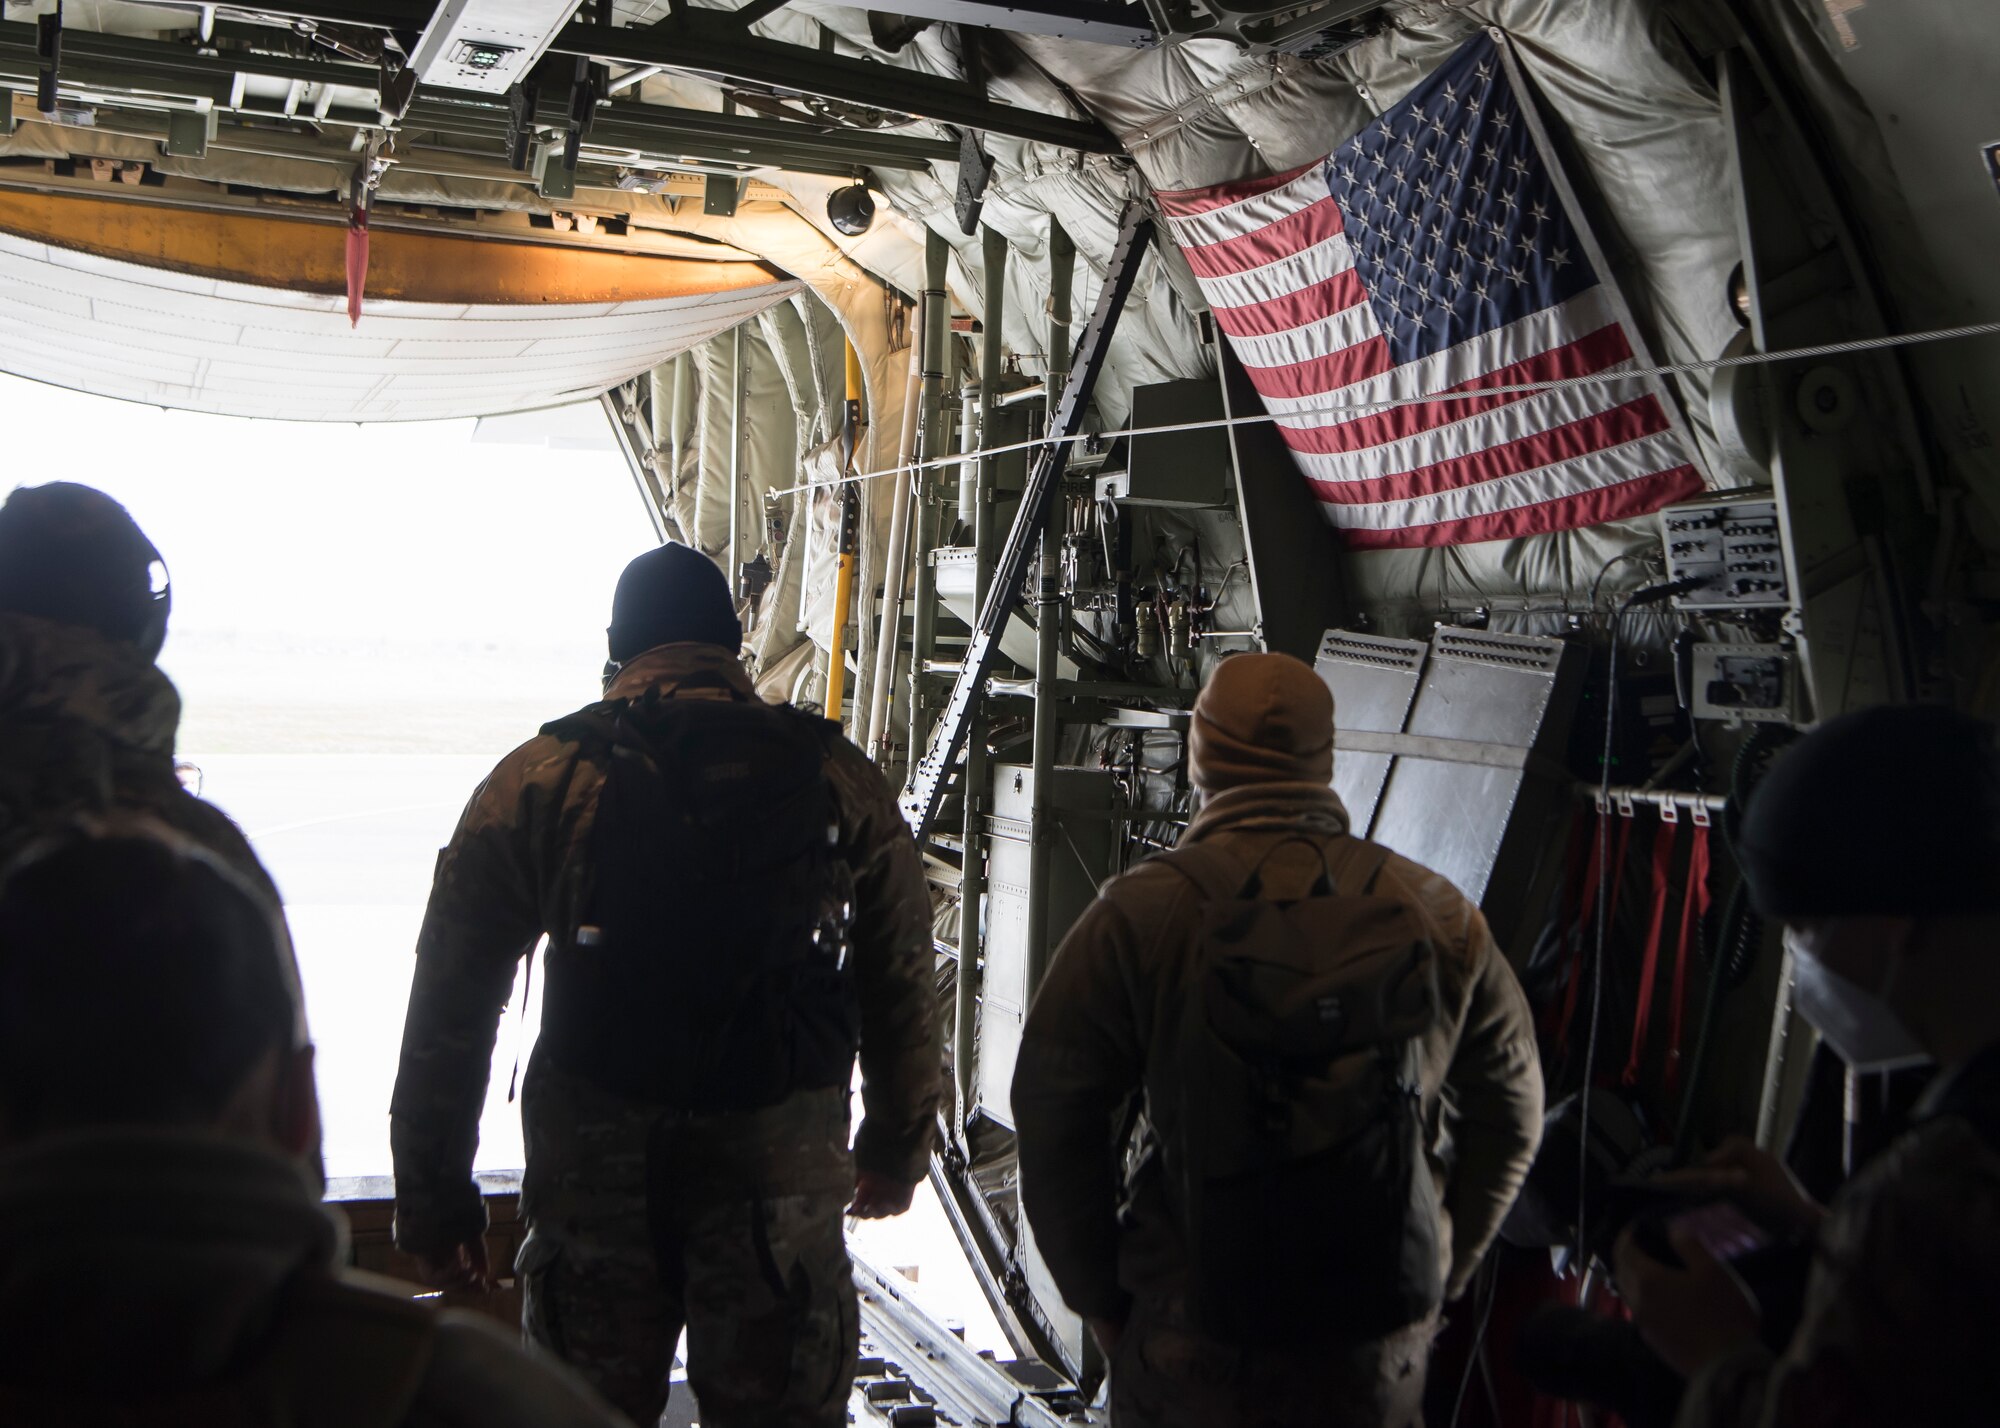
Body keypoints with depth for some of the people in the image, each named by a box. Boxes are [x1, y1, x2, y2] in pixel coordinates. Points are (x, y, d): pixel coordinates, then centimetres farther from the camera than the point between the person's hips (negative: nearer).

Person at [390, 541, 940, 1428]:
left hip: (592, 1168, 0)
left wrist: (433, 1195, 7)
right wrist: (897, 1149, 22)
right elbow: (903, 989, 8)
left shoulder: (539, 780, 0)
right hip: (786, 1176, 1)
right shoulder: (839, 780, 3)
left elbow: (449, 1006, 0)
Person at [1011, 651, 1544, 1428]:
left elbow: (1054, 1116, -9)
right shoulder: (1439, 915, -2)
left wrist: (1100, 1299, 3)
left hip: (1194, 1357, -2)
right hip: (1384, 1359, 3)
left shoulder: (1140, 914, -11)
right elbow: (1510, 1112, 7)